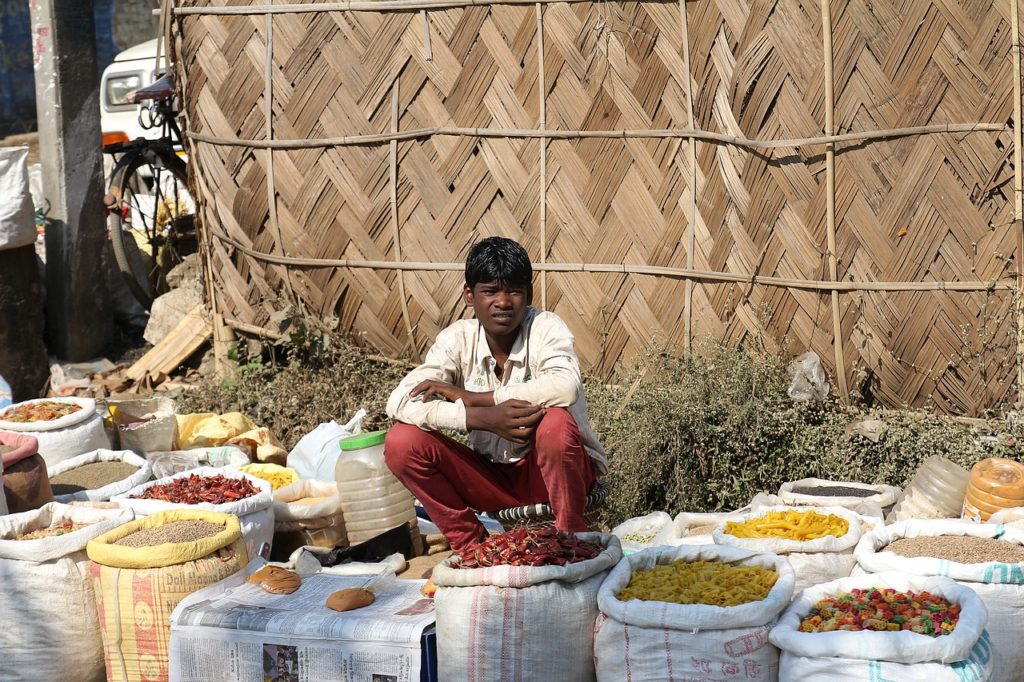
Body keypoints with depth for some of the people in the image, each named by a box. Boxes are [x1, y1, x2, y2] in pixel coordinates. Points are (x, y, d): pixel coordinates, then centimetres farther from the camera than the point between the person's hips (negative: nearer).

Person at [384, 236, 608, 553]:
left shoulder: (545, 327, -15)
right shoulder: (458, 339, -8)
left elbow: (566, 387, -37)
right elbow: (399, 402, -21)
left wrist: (470, 398, -30)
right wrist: (483, 417, -35)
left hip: (551, 470, -3)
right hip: (493, 475, 3)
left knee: (555, 421, -35)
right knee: (402, 441, -17)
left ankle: (570, 537, -12)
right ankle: (470, 542, -1)